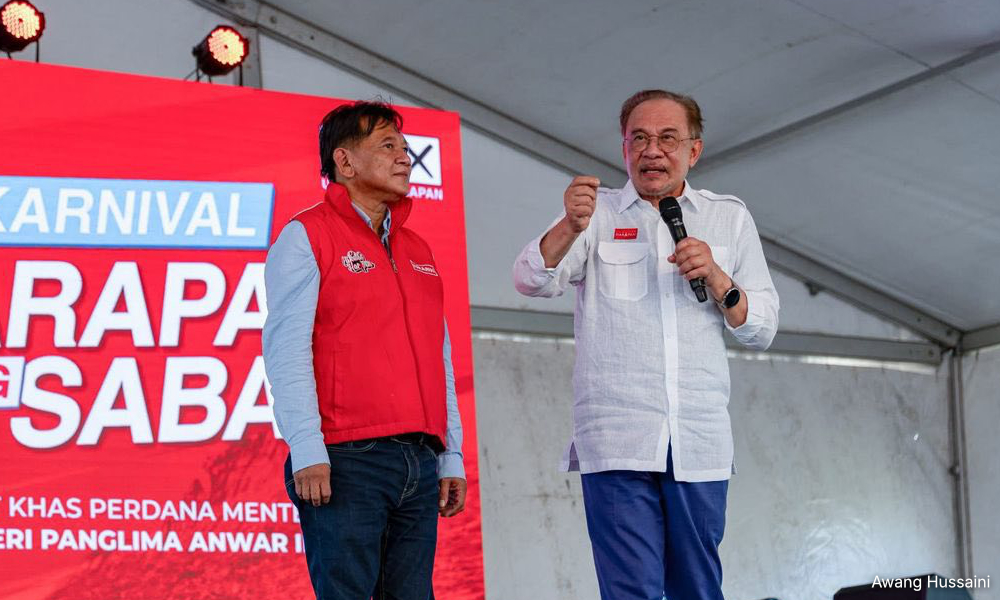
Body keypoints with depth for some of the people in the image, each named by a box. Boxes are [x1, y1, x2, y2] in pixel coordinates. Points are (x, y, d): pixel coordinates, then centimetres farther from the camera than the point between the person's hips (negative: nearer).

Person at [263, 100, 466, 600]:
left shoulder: (418, 251, 22)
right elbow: (286, 349, -7)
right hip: (347, 461, -6)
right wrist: (307, 451, -17)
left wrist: (452, 456, 15)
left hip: (421, 464, 6)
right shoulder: (306, 236, 2)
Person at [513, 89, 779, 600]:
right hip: (616, 441, -2)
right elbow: (531, 281, -6)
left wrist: (718, 279, -8)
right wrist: (571, 227, -25)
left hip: (700, 443, 2)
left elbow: (762, 330, 11)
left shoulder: (729, 218, 15)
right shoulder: (598, 213, 10)